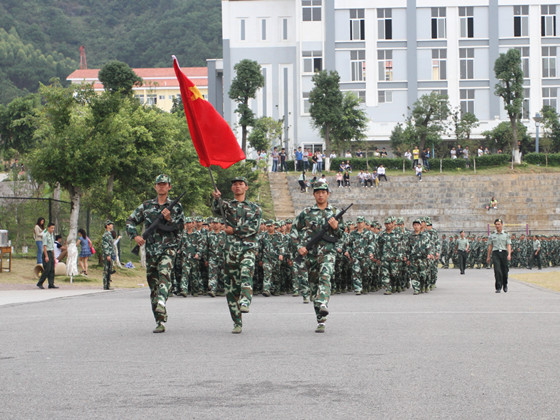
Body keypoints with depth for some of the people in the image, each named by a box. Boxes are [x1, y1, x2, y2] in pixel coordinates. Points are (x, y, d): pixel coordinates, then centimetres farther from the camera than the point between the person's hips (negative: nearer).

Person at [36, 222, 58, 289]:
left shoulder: (52, 235, 17)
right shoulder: (45, 235, -9)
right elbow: (44, 246, -14)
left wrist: (54, 256, 19)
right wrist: (46, 256, -19)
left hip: (51, 253, 8)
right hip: (46, 253, -8)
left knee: (52, 270, 4)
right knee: (47, 270, -10)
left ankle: (51, 284, 4)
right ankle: (40, 283, -3)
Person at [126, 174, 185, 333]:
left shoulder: (176, 207, 7)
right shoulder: (146, 206, 13)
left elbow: (181, 227, 1)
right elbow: (130, 221, 16)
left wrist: (169, 219, -15)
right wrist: (135, 236, 0)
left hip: (168, 248, -4)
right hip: (150, 249, 4)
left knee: (164, 274, -27)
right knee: (153, 284, 5)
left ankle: (161, 311, -43)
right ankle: (159, 320, 11)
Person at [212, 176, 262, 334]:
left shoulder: (254, 208, 14)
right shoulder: (226, 205, 16)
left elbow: (254, 228, 0)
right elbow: (216, 210, -8)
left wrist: (234, 230, -7)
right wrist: (217, 198, -29)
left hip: (248, 248, -2)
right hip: (231, 249, 2)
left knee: (246, 274, -30)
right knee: (231, 286, -1)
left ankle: (245, 303, -50)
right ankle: (237, 323, 4)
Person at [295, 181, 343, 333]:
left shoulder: (335, 212, 11)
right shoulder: (306, 212, 10)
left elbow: (340, 236, 13)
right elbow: (298, 230, 15)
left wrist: (336, 227, -8)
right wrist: (300, 246, 0)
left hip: (328, 252, -2)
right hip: (310, 253, 2)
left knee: (325, 277, -27)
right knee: (314, 285, 3)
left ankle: (323, 304, -47)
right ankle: (320, 320, 9)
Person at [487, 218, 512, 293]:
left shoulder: (506, 235, 9)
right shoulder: (492, 236, 12)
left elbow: (509, 245, 1)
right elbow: (490, 247, 14)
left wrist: (509, 254, -13)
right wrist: (488, 257, 12)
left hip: (504, 253, 0)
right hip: (495, 253, 0)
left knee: (504, 271, 7)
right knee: (497, 270, -14)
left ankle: (505, 284, 31)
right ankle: (498, 287, -15)